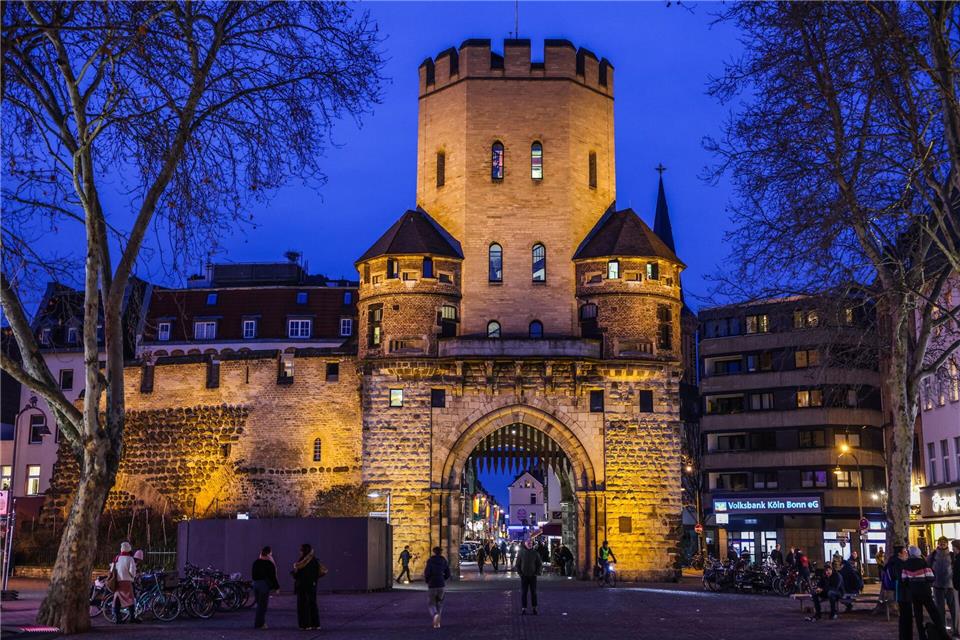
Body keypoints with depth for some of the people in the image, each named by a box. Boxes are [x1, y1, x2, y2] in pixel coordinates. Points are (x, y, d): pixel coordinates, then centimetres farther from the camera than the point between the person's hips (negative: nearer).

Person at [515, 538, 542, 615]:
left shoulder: (535, 553, 1)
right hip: (524, 576, 0)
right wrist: (520, 573, -4)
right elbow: (517, 564, 5)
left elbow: (540, 564, 6)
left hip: (533, 576, 1)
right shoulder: (521, 553, 0)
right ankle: (523, 608, 5)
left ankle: (534, 608, 14)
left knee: (533, 592, 6)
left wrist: (537, 573, -4)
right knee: (523, 592, 1)